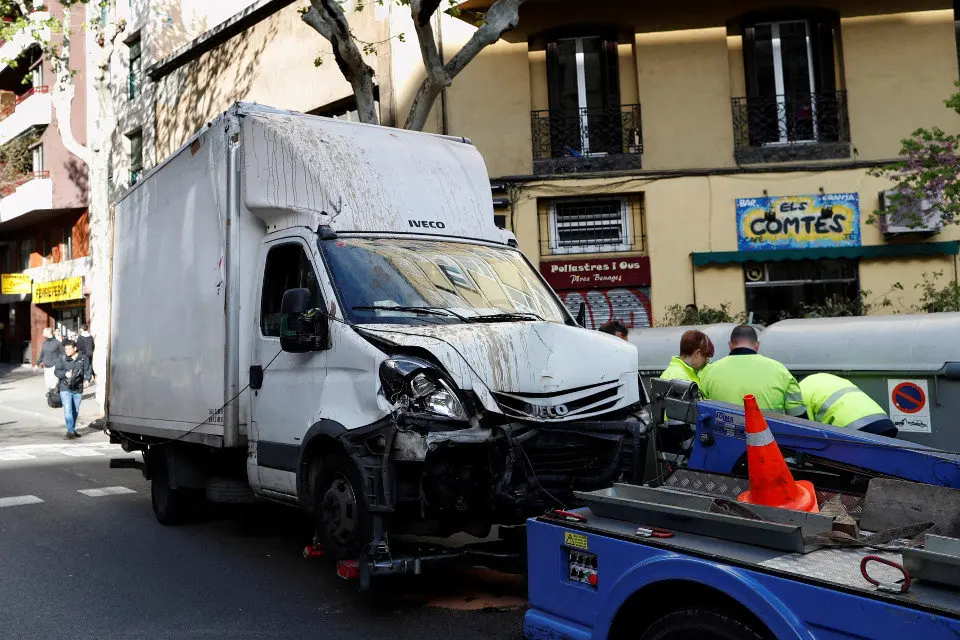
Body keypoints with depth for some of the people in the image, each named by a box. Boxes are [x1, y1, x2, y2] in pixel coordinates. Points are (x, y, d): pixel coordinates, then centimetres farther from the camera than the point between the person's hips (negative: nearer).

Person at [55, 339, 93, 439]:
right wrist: (65, 374, -16)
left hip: (78, 389, 2)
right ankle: (71, 431, -10)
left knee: (75, 411, 13)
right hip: (65, 388, -2)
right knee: (68, 410, -13)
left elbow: (88, 370, 1)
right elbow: (57, 371, 4)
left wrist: (87, 380, -17)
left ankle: (72, 429, 28)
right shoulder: (62, 358, 0)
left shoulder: (83, 358, 1)